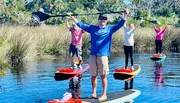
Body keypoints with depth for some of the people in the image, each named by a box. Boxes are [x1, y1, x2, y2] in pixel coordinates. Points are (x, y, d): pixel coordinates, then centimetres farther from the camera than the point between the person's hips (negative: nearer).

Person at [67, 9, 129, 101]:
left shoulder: (110, 29, 7)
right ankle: (94, 93, 18)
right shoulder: (92, 28, 13)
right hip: (93, 55, 3)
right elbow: (80, 24, 16)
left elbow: (120, 24, -1)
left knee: (103, 75, -1)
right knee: (93, 75, 8)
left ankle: (104, 94, 5)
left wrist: (125, 14, -14)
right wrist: (71, 16, 14)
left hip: (103, 55, -3)